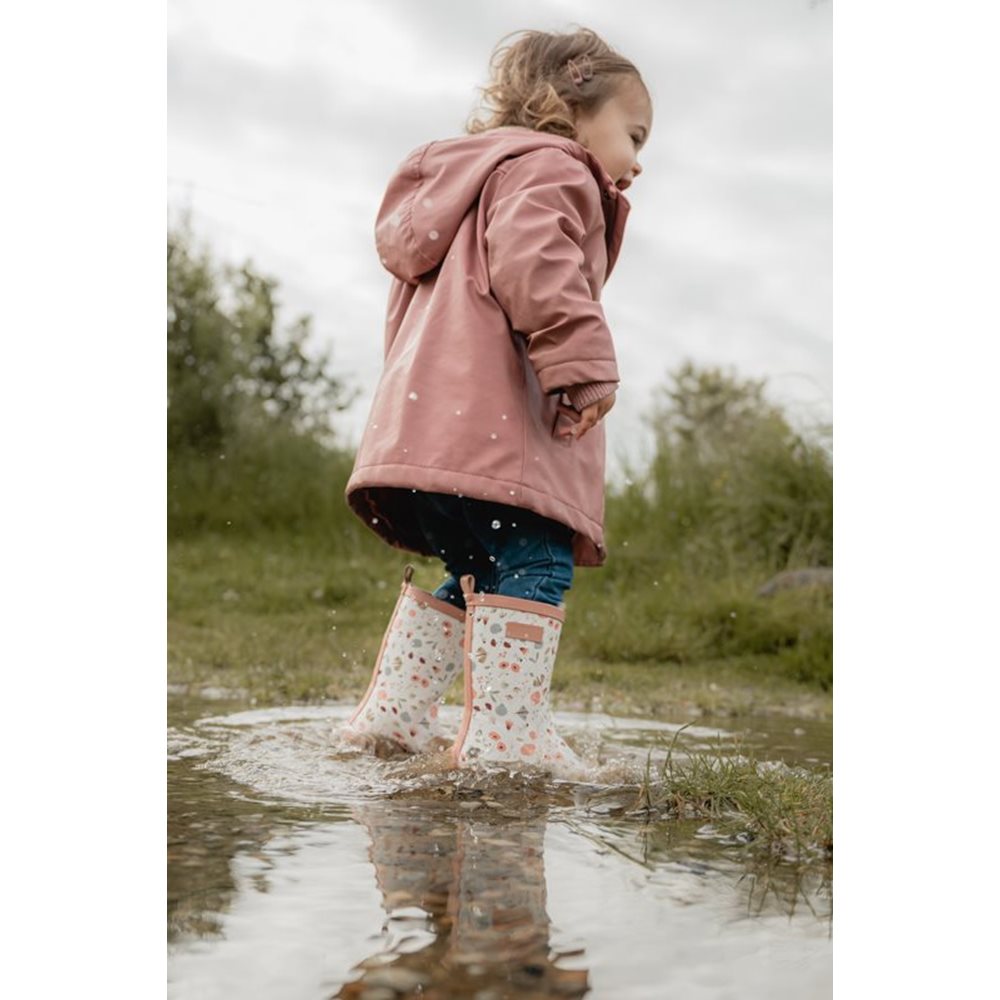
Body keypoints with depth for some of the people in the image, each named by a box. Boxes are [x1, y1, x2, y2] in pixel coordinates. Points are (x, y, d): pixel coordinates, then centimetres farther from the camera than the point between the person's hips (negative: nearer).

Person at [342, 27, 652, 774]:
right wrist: (584, 361, -24)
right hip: (491, 420, -10)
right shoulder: (546, 168, 4)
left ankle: (392, 713, 16)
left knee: (474, 569, 16)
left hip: (428, 424, 10)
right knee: (534, 564, -14)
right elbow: (530, 259, -20)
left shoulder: (477, 180, 36)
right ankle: (506, 733, -21)